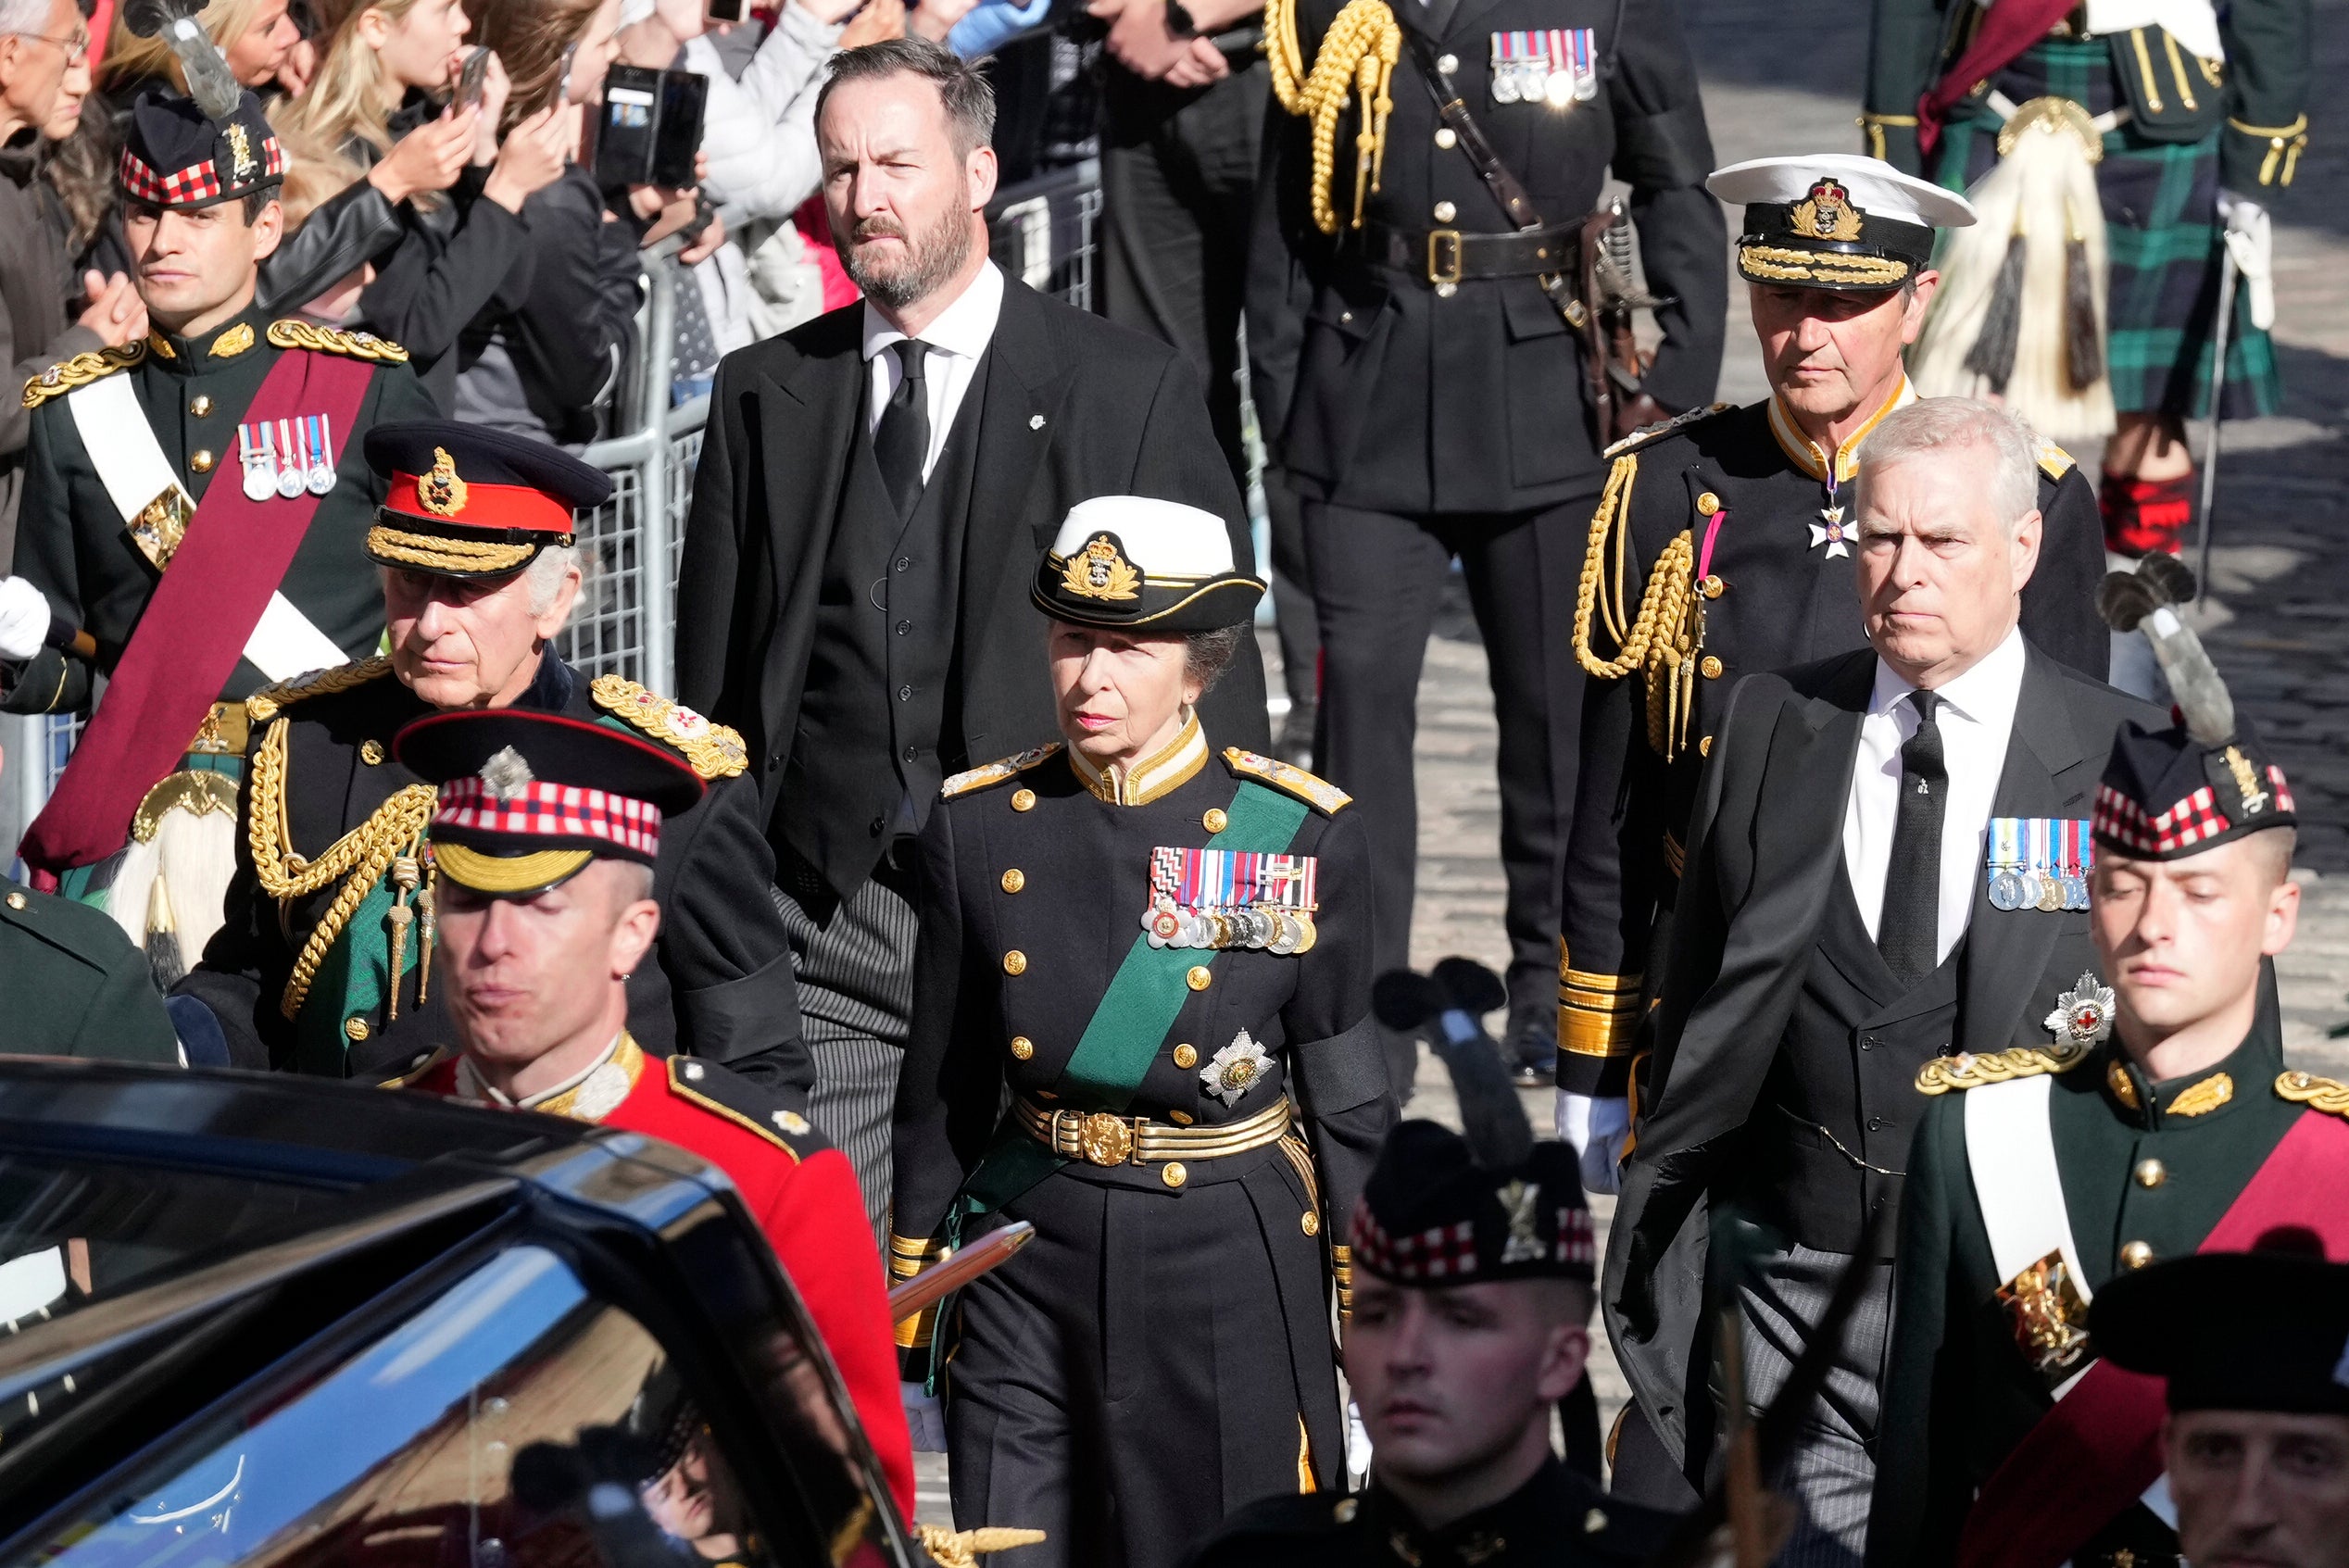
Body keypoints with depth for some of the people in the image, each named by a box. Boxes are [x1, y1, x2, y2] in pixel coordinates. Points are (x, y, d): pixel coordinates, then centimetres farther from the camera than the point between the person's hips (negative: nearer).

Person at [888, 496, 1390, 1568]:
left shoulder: (1302, 836, -6)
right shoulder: (978, 828, -1)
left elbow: (1346, 1097, 1)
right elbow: (941, 1091, 6)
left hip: (1230, 1276, -1)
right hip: (1028, 1262, 1)